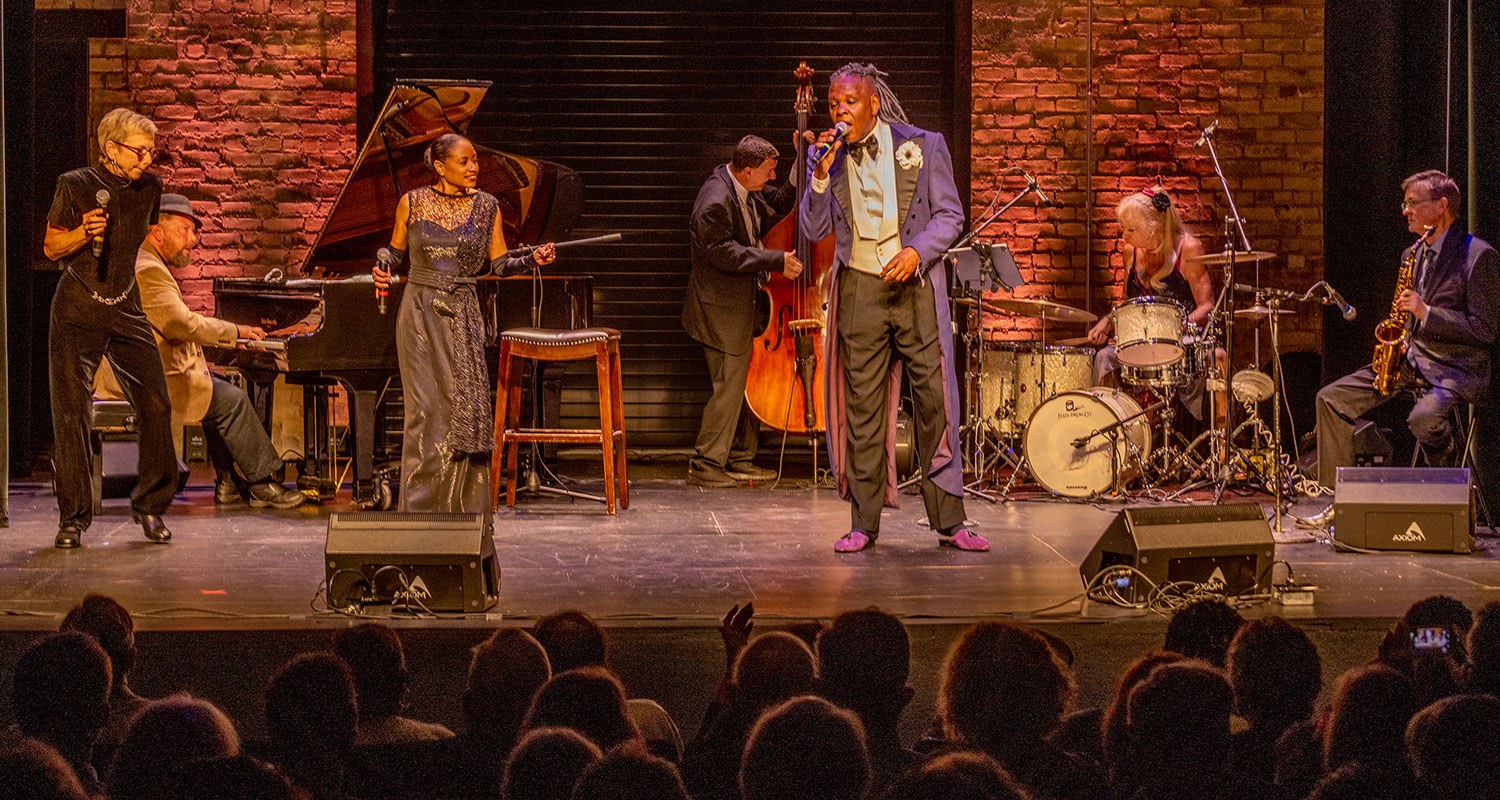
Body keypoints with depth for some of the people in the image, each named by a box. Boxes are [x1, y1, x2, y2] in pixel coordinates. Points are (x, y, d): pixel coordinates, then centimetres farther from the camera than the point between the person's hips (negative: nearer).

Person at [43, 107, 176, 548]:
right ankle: (73, 517, 2)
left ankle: (150, 507, 11)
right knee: (72, 413, -7)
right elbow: (52, 247, -2)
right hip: (78, 312, -4)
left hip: (127, 312, 4)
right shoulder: (76, 185, -5)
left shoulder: (148, 188, 7)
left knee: (156, 407, -5)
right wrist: (84, 233, -19)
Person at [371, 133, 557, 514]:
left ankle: (464, 506, 5)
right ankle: (422, 507, 4)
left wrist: (532, 260, -14)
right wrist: (384, 271, -8)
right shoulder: (412, 203, 1)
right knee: (426, 407, -3)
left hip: (462, 315, 1)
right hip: (420, 314, -1)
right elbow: (397, 253, 12)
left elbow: (499, 264, 3)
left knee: (465, 407, -4)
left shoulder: (486, 206, 3)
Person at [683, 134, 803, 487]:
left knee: (747, 382, 13)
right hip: (720, 309, -10)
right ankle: (705, 465, 2)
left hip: (742, 304, 10)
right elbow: (723, 253, -25)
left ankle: (740, 459, 22)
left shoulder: (748, 191, 5)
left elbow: (778, 204, 19)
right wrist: (777, 261, -24)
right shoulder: (715, 201, -24)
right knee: (730, 385, -6)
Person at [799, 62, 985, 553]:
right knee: (862, 405, 1)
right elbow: (814, 228, 3)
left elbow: (950, 215, 3)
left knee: (934, 399, -3)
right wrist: (821, 175, -11)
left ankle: (948, 521, 3)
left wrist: (917, 250, -13)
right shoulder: (830, 158, 9)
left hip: (915, 285, -2)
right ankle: (864, 523, 7)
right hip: (859, 288, 2)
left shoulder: (922, 147, 2)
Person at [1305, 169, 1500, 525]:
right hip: (1410, 359, 8)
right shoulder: (1415, 253, 14)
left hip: (1456, 368, -8)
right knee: (1331, 399, -4)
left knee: (1423, 419, -37)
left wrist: (1426, 312, -23)